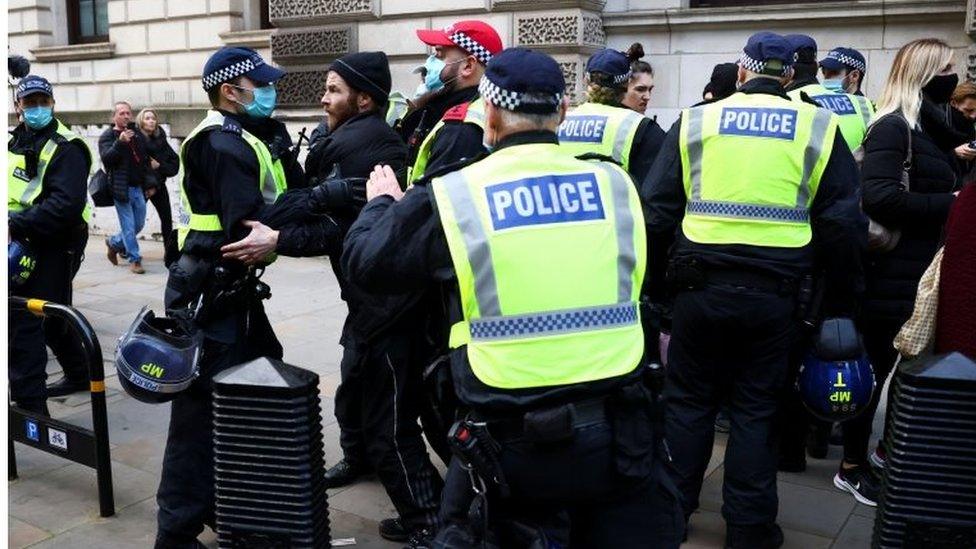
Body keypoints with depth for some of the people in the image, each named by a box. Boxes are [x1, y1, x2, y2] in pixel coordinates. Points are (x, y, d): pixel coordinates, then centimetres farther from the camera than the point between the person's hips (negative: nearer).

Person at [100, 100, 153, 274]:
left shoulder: (138, 135, 12)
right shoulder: (107, 136, -2)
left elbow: (146, 161, 17)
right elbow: (106, 158, -16)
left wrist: (150, 183, 11)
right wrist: (120, 142, -27)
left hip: (138, 188, 5)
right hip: (121, 188, -5)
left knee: (139, 224, 12)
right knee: (129, 226, -4)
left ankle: (114, 243, 35)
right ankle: (134, 259, 6)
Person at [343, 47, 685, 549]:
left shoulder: (451, 196, -7)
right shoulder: (615, 185, 1)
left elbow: (364, 260, 6)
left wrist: (382, 203, 28)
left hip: (512, 442, -2)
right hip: (619, 433, 2)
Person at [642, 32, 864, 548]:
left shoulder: (695, 120, 4)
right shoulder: (819, 128, 4)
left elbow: (655, 211, 2)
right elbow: (842, 224, 4)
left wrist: (654, 285, 11)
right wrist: (839, 302, 12)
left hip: (700, 286, 0)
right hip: (774, 292, 0)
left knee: (689, 400, 14)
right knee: (755, 409, 11)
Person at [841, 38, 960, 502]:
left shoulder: (928, 126, 15)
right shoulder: (892, 127, -15)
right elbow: (878, 197, -28)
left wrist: (955, 199, 1)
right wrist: (950, 205, -21)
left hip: (923, 270, 10)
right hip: (892, 274, -9)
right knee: (873, 369, 2)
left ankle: (891, 451, 36)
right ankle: (852, 465, 16)